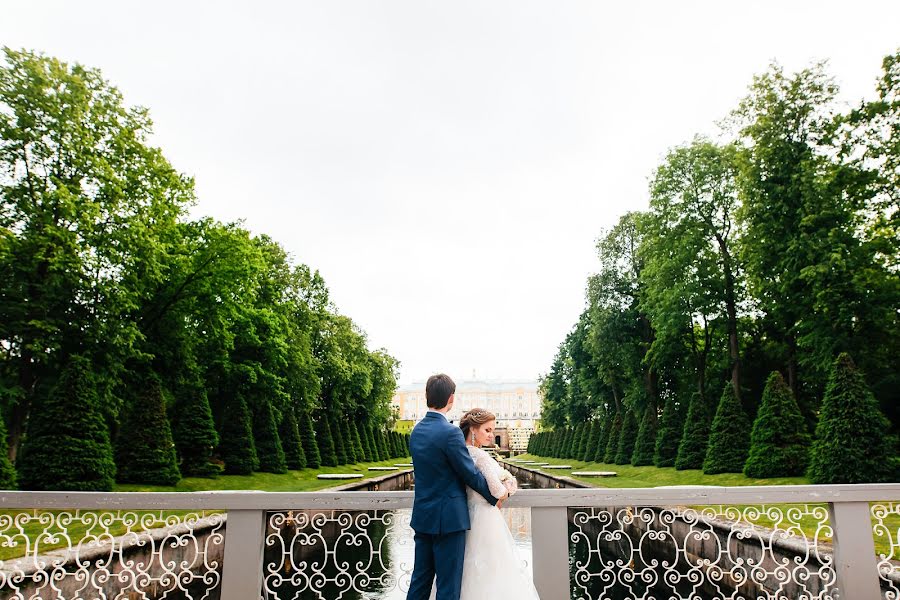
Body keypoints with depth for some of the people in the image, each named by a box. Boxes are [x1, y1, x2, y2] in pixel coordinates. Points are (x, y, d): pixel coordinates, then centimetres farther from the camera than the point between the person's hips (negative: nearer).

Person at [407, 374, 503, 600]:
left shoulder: (416, 431, 6)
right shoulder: (450, 433, -19)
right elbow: (470, 474, -13)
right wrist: (495, 497, 5)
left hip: (422, 516, 8)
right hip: (448, 518, -7)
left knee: (420, 579, 15)